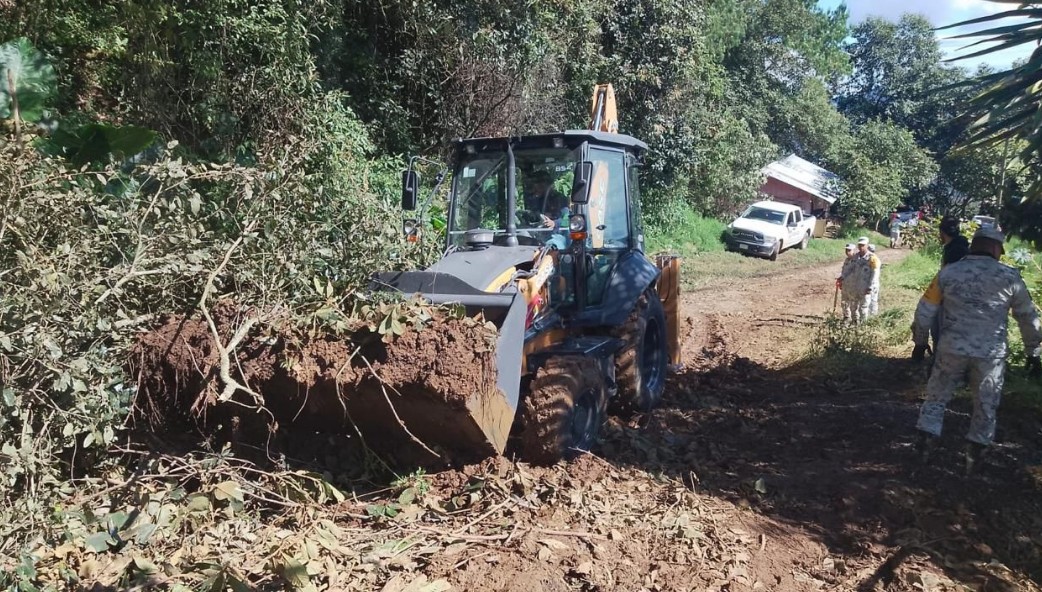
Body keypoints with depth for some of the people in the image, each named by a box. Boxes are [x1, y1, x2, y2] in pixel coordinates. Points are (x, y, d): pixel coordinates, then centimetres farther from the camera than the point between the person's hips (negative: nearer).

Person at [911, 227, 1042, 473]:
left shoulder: (948, 272, -1)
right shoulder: (1010, 277, -2)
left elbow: (925, 311, 4)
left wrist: (920, 342, 16)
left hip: (952, 349, 0)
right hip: (991, 353, 0)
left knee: (937, 397, 14)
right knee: (986, 406, 15)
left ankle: (925, 443, 11)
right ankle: (974, 456, 21)